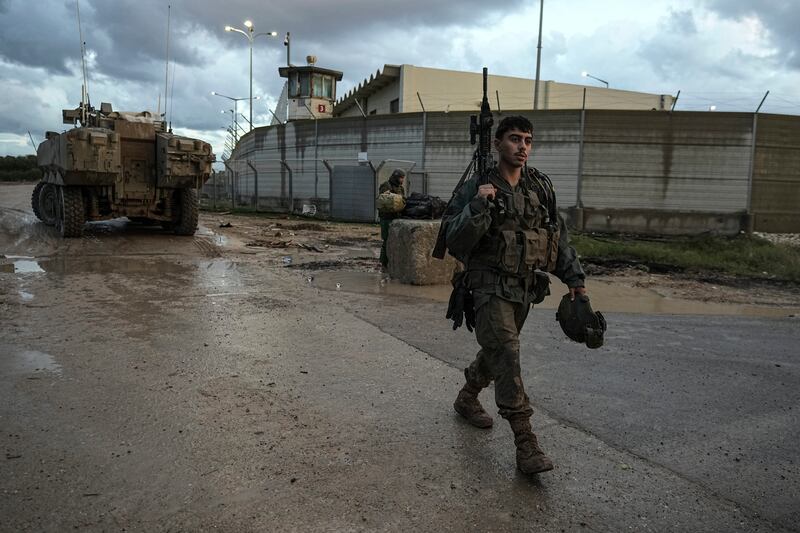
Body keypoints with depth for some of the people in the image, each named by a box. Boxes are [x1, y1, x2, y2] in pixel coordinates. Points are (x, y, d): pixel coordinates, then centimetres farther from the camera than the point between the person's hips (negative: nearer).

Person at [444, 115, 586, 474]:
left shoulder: (541, 187, 6)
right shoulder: (476, 189, -9)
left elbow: (558, 234, 15)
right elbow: (455, 243, -16)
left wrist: (573, 275, 13)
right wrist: (478, 206, -29)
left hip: (526, 288, 6)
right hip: (491, 287, -6)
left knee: (498, 351, 18)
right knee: (506, 355, -14)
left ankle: (467, 398, 43)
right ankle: (526, 444, -11)